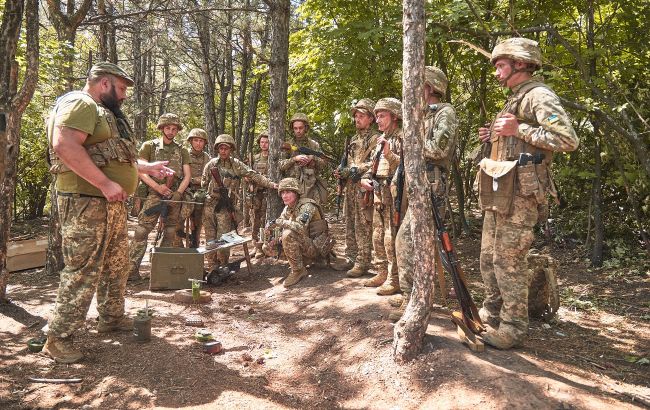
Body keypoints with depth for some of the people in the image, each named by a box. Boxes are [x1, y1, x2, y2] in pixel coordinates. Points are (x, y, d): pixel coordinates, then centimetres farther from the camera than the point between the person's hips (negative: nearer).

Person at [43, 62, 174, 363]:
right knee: (83, 271, -7)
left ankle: (111, 317, 32)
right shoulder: (80, 104, -11)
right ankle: (58, 338, 4)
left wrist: (148, 167, 27)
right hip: (86, 203, -10)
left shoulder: (104, 112, 22)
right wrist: (106, 184, -27)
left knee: (116, 265, 17)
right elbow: (64, 146, -26)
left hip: (112, 203, 10)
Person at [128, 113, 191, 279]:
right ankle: (132, 268, -11)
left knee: (170, 233, 6)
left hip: (174, 197, 3)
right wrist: (157, 187, -13)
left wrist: (178, 194, -7)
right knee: (142, 231, -12)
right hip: (154, 194, -3)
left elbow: (187, 175, 8)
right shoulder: (149, 146, 5)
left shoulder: (182, 151, 13)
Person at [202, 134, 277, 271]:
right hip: (209, 205, 1)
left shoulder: (236, 164, 4)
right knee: (211, 239, 3)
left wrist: (272, 184, -9)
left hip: (225, 207, -1)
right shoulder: (211, 164, 5)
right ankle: (212, 268, 12)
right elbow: (203, 184, 11)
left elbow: (254, 176, -2)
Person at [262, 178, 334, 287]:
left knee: (288, 235, -32)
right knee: (267, 247, 1)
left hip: (317, 247, -9)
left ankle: (298, 270, -15)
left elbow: (301, 227, -37)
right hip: (303, 245, 9)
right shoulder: (287, 209, 7)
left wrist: (279, 222, -27)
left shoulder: (307, 206, -19)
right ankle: (305, 260, 8)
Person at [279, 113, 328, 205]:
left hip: (311, 185, 1)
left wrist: (313, 158, -8)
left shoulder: (314, 144, 14)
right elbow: (280, 165, 1)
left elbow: (322, 164, 12)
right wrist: (294, 159, -13)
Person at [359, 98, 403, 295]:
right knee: (378, 237, 12)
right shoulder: (381, 139, 20)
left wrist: (389, 154, -27)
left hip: (394, 193, -9)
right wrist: (365, 178, 9)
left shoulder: (402, 137, -7)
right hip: (379, 193, 9)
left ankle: (394, 279, -1)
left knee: (391, 238, -8)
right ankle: (382, 273, 23)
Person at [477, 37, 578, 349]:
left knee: (508, 260, -6)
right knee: (489, 256, 14)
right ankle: (491, 315, 27)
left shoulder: (539, 95, -9)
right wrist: (495, 137, 13)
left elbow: (568, 140, -21)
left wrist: (518, 130, -19)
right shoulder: (515, 100, 21)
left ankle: (514, 328, 6)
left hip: (520, 193, -10)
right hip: (499, 192, 10)